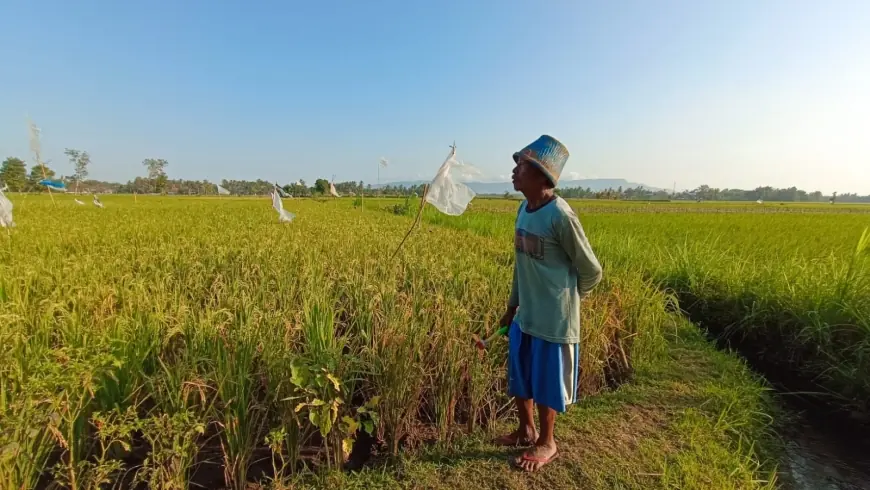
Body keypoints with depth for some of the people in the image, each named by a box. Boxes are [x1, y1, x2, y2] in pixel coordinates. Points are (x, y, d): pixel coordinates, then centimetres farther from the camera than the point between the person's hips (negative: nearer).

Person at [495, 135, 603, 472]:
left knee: (546, 381, 12)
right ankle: (526, 430, 44)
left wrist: (564, 299, 4)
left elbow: (591, 271, -11)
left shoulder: (560, 216, -22)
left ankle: (547, 443, 37)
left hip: (553, 319, -7)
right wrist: (512, 305, 15)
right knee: (520, 376, 20)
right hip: (524, 316, 7)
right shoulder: (523, 210, 2)